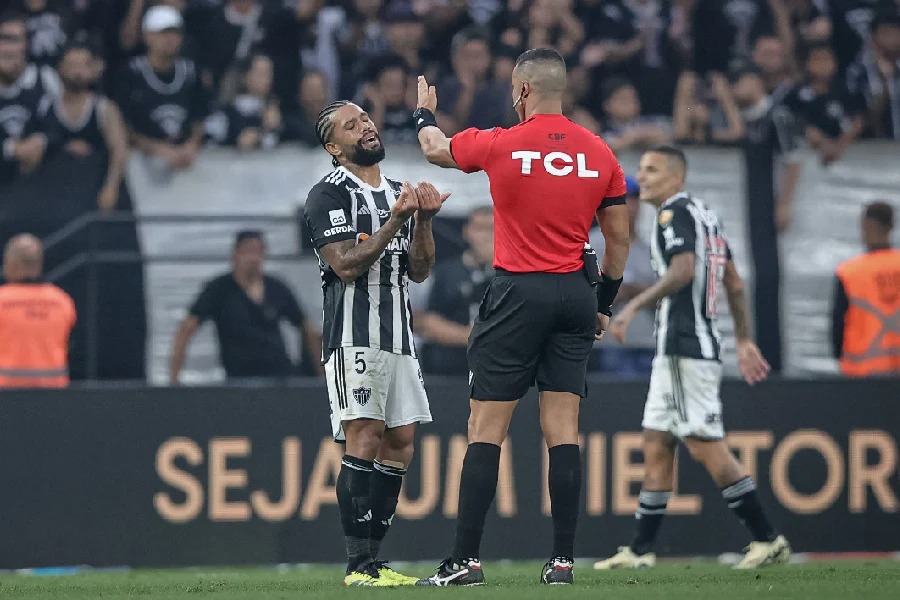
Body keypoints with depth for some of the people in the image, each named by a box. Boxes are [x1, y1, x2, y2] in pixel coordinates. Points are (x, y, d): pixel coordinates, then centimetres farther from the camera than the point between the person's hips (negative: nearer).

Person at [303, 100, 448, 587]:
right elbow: (347, 265, -15)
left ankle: (371, 559, 8)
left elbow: (418, 272, 14)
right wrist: (395, 221, -19)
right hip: (354, 337, -8)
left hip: (398, 336, 8)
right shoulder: (329, 195, -5)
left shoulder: (399, 193, 18)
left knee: (400, 443, 4)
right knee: (365, 439, -15)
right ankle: (359, 564, -17)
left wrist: (424, 220, -1)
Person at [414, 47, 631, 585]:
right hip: (576, 295, 4)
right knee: (563, 429, 4)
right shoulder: (600, 153, 4)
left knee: (485, 430, -1)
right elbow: (620, 238, 10)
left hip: (518, 294, -4)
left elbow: (437, 150, 13)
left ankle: (466, 560, -5)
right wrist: (604, 304, 21)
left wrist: (425, 114, 34)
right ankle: (563, 559, 1)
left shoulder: (501, 145, -7)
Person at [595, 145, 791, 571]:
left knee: (707, 447, -11)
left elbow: (684, 269, -26)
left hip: (684, 347, -10)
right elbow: (735, 284, 22)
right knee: (656, 446, 10)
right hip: (676, 349, 10)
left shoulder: (675, 213, -9)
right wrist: (743, 341, 27)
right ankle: (640, 551, 12)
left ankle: (767, 540, -10)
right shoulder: (704, 216, 20)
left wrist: (634, 306, -30)